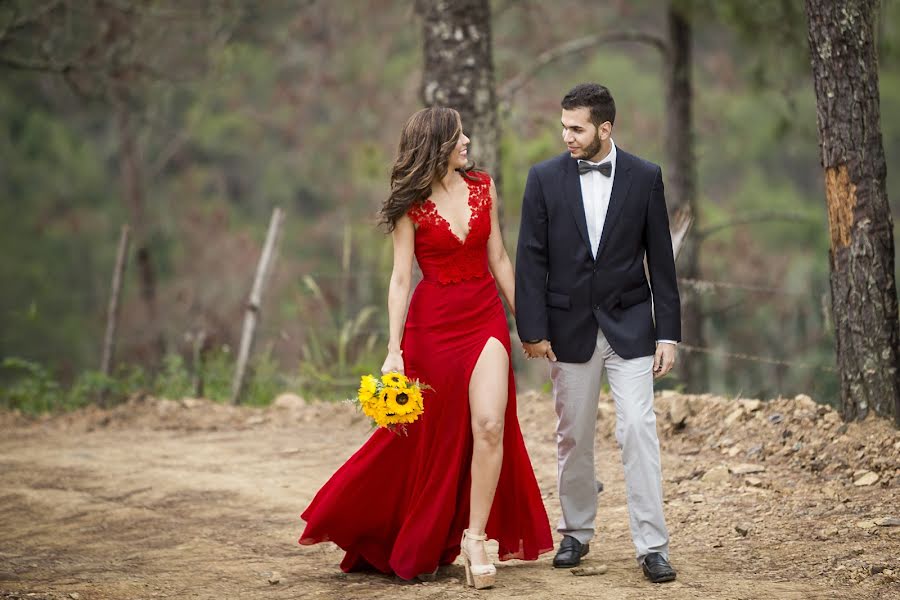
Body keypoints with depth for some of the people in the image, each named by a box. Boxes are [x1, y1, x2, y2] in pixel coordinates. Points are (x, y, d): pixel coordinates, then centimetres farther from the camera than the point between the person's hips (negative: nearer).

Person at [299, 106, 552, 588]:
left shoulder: (482, 187, 5)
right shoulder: (411, 205, -5)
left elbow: (499, 260, 11)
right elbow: (400, 279, -8)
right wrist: (394, 350, -15)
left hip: (486, 318, 3)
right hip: (433, 324, -3)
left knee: (490, 426, -15)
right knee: (432, 437, 6)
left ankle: (475, 538, -8)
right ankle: (415, 548, 25)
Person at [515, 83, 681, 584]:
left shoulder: (645, 178, -1)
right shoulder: (545, 178, -1)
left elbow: (661, 259, 1)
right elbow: (532, 259, -1)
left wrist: (668, 332, -3)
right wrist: (533, 329, -7)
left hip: (630, 327, -1)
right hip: (570, 329, 1)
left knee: (639, 431, -8)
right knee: (574, 436, 9)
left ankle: (653, 545, -6)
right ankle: (577, 533, 24)